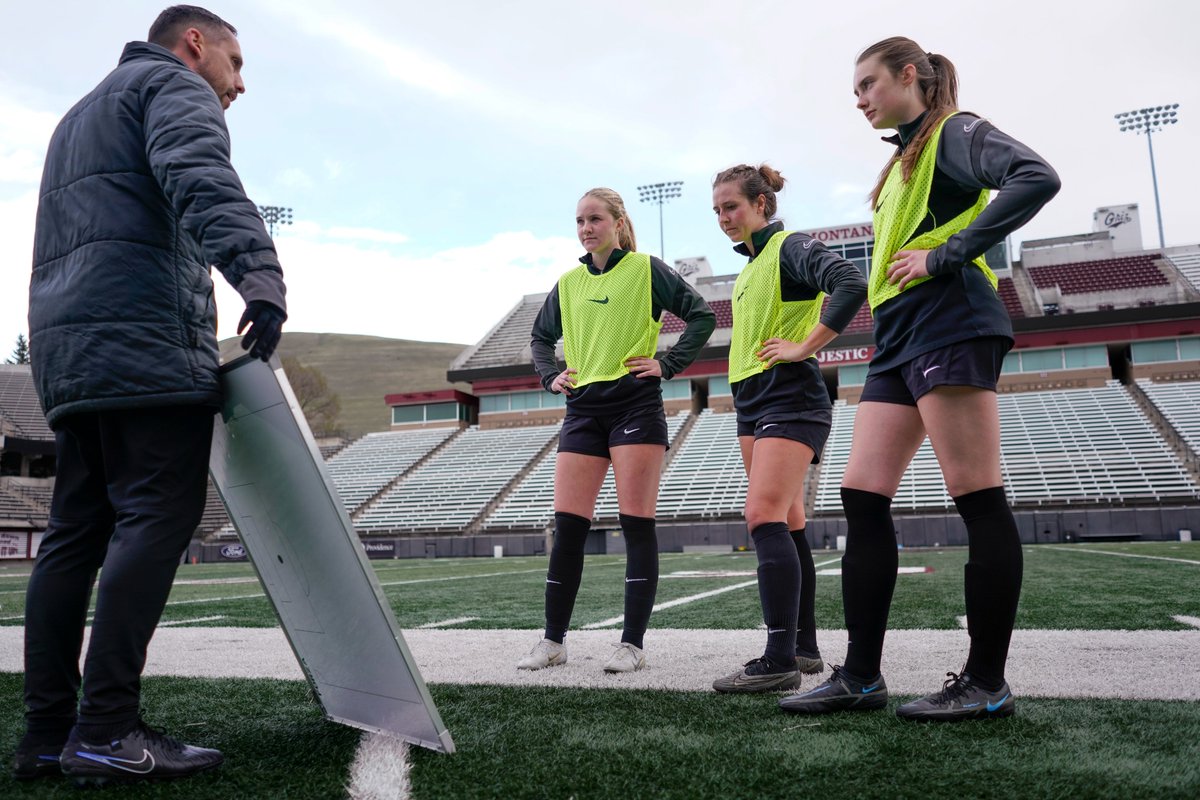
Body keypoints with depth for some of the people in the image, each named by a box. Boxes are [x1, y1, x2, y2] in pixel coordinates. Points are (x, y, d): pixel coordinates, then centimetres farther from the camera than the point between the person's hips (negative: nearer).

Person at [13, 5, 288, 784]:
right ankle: (106, 731, -14)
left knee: (78, 532, 6)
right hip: (144, 340, -9)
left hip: (64, 348, 9)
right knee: (157, 518, -12)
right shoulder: (173, 85, 6)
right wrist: (260, 276, -33)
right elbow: (203, 180, -17)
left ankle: (49, 733, 6)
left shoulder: (80, 115, 35)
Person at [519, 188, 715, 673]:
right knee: (567, 525, 1)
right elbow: (541, 336, 29)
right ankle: (553, 641, 10)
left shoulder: (646, 269, 1)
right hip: (583, 409, 5)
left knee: (636, 524, -4)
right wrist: (550, 376, 13)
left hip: (635, 404, -4)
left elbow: (701, 315, 1)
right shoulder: (569, 283, 15)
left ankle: (632, 643, 2)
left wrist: (669, 365, -7)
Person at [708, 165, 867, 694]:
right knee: (786, 525, 9)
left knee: (764, 516, -18)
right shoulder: (750, 267, 19)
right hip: (752, 400, 9)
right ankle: (804, 647, 16)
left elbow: (851, 285, -24)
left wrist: (804, 347, -21)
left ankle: (780, 659, -17)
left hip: (789, 398, -9)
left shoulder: (790, 248, -7)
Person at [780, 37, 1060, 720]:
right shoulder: (905, 158, 26)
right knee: (862, 495, 1)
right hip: (900, 338, 9)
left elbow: (1037, 178, -17)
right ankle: (861, 675, 5)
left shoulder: (954, 131, 1)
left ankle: (987, 683, 1)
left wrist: (948, 255, -17)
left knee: (978, 497, -6)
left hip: (948, 326, -9)